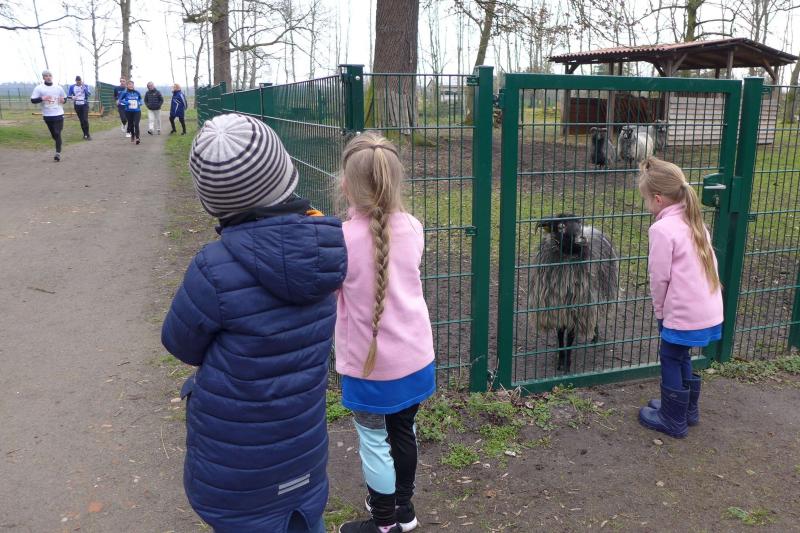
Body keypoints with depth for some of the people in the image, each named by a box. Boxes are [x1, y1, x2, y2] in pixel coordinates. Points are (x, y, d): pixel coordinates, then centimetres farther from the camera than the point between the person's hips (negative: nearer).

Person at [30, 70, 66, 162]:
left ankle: (58, 153, -9)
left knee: (57, 133, -9)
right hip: (47, 115, 0)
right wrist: (42, 98, -23)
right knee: (53, 134, 9)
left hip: (58, 114, 0)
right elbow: (33, 100, -5)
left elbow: (64, 98, 18)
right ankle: (58, 143, 37)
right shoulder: (39, 88, -2)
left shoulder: (59, 87, 6)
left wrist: (63, 100, -6)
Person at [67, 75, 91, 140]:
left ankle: (87, 135, -4)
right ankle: (85, 134, 15)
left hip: (84, 105, -2)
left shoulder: (85, 86, 1)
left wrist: (84, 87, -21)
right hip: (77, 105, 2)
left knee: (85, 120, -12)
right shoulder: (72, 87, 2)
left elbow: (89, 94, -12)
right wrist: (72, 97, -20)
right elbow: (68, 95, 2)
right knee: (81, 120, 6)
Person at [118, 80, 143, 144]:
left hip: (137, 111, -1)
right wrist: (125, 102, -17)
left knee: (136, 124, -16)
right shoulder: (125, 93, -2)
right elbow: (120, 100, 0)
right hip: (128, 111, 1)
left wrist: (140, 103, -2)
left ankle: (137, 138, -20)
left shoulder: (137, 92, 2)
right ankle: (132, 136, 32)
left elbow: (140, 98, 18)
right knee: (131, 124, 12)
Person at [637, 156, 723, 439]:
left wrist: (659, 310, 1)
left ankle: (673, 420, 21)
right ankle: (687, 409, 38)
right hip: (709, 309, 8)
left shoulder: (662, 228, -17)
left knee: (671, 359, 9)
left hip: (684, 313, -8)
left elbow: (659, 277, -15)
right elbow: (709, 264, 14)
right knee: (681, 357, 24)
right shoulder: (693, 221, 9)